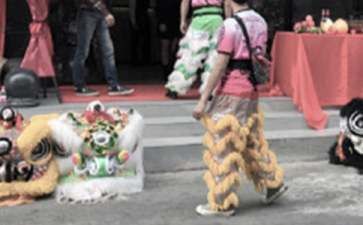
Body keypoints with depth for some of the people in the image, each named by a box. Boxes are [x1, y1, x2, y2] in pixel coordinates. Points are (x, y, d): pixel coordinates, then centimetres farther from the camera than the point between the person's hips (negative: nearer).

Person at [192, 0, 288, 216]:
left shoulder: (230, 25, -15)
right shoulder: (260, 22, 6)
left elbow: (220, 66, -18)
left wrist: (203, 100, -14)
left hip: (230, 94, -7)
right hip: (251, 93, 7)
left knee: (222, 149, 2)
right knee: (252, 142, 22)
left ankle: (223, 203, 10)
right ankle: (273, 183, 32)